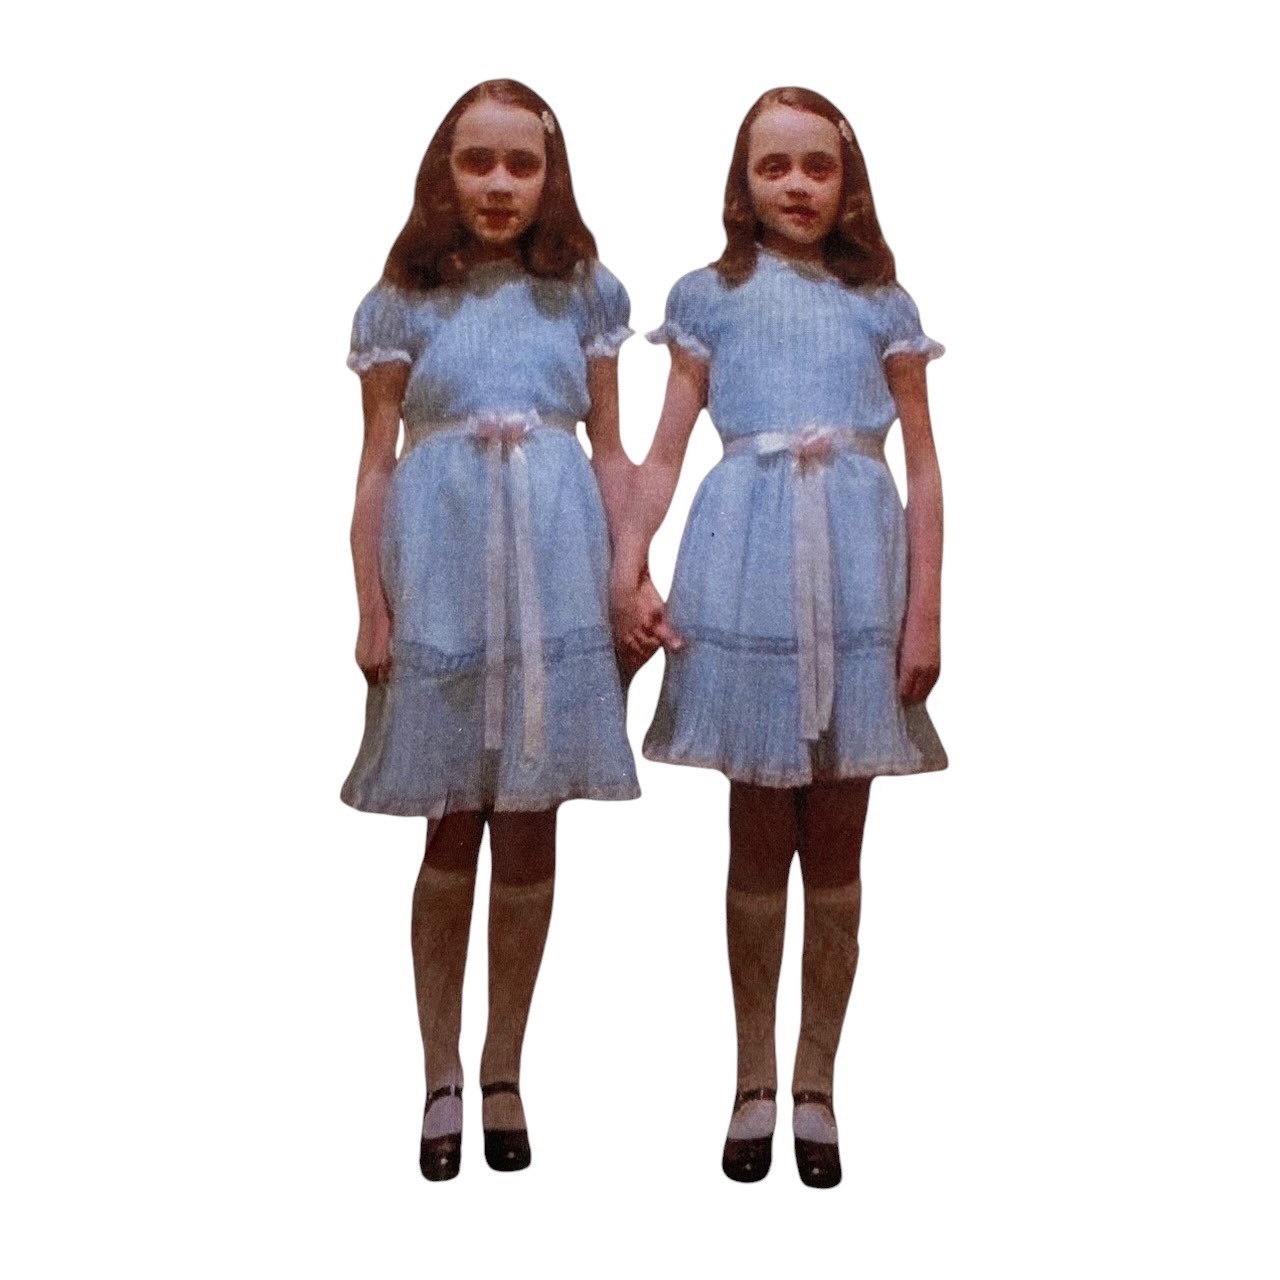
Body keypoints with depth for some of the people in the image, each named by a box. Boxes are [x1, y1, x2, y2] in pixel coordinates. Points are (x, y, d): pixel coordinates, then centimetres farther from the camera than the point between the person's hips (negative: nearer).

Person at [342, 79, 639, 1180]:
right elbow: (377, 463, 4)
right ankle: (442, 1077, 18)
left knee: (530, 831, 5)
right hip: (445, 568, -1)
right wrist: (371, 608, -2)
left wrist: (631, 581, 2)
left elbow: (610, 449, 9)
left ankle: (504, 1073, 19)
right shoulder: (404, 299, 5)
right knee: (454, 832, 5)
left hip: (555, 569, 1)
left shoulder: (586, 291, 8)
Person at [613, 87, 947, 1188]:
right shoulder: (710, 297, 9)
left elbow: (924, 469, 6)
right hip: (746, 560, -1)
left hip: (857, 559, 1)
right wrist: (628, 569, -9)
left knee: (836, 842, 5)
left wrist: (923, 613, -3)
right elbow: (666, 451, 6)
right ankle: (756, 1082, 17)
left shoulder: (881, 305, 10)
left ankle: (816, 1084, 17)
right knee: (759, 839, 5)